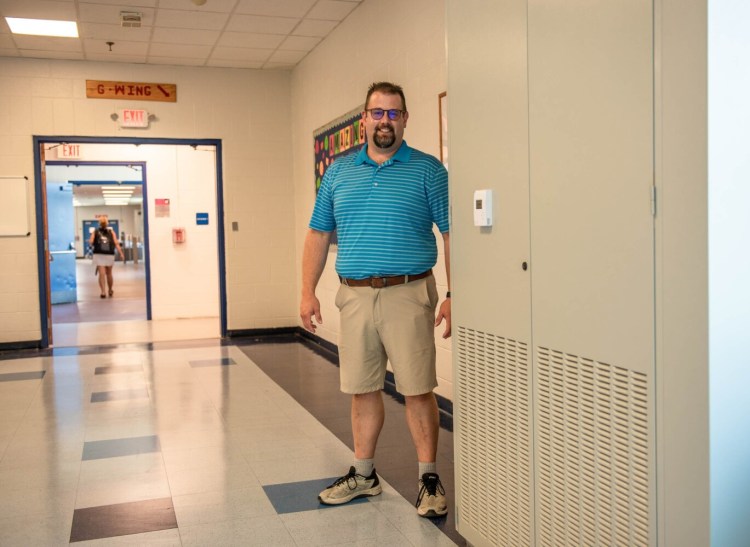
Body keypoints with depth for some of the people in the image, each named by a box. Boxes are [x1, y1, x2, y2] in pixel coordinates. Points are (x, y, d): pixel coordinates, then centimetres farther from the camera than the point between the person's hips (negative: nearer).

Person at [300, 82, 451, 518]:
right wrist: (308, 291, 7)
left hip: (408, 294, -3)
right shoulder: (338, 171, 11)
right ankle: (363, 475, 28)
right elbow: (319, 234, 13)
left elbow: (451, 234, -4)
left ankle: (429, 478, 17)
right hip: (354, 295, 4)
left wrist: (453, 295, -11)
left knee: (418, 390, 1)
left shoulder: (428, 170, 0)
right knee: (363, 389, 13)